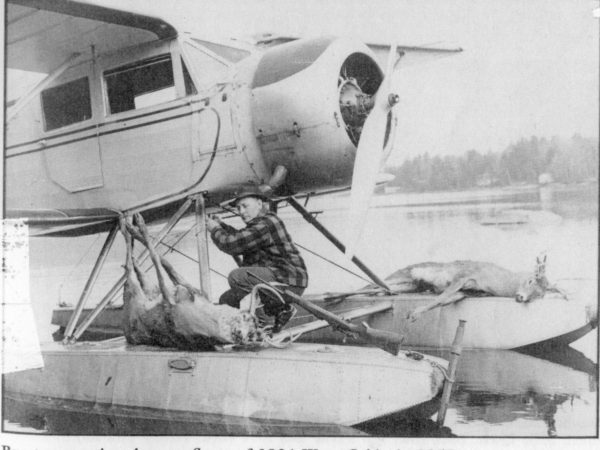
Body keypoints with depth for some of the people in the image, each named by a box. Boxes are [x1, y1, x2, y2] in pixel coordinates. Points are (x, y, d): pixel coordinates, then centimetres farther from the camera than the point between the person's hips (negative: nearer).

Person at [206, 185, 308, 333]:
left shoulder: (267, 223, -18)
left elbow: (232, 244, -20)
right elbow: (238, 237, 29)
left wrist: (215, 230, -2)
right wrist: (220, 225, 17)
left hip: (288, 283, -10)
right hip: (275, 278, 10)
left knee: (236, 277, -26)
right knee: (227, 299, 10)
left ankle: (281, 309, -14)